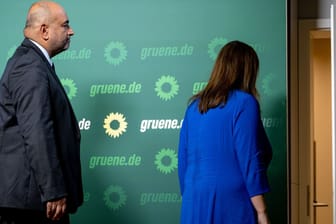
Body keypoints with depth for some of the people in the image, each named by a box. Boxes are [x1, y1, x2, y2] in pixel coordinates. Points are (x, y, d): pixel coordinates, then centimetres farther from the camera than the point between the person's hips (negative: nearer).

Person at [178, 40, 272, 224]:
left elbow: (183, 160, 14)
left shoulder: (195, 105, 12)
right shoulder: (244, 103, -7)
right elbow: (250, 160, -12)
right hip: (232, 204, -6)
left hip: (195, 205, 6)